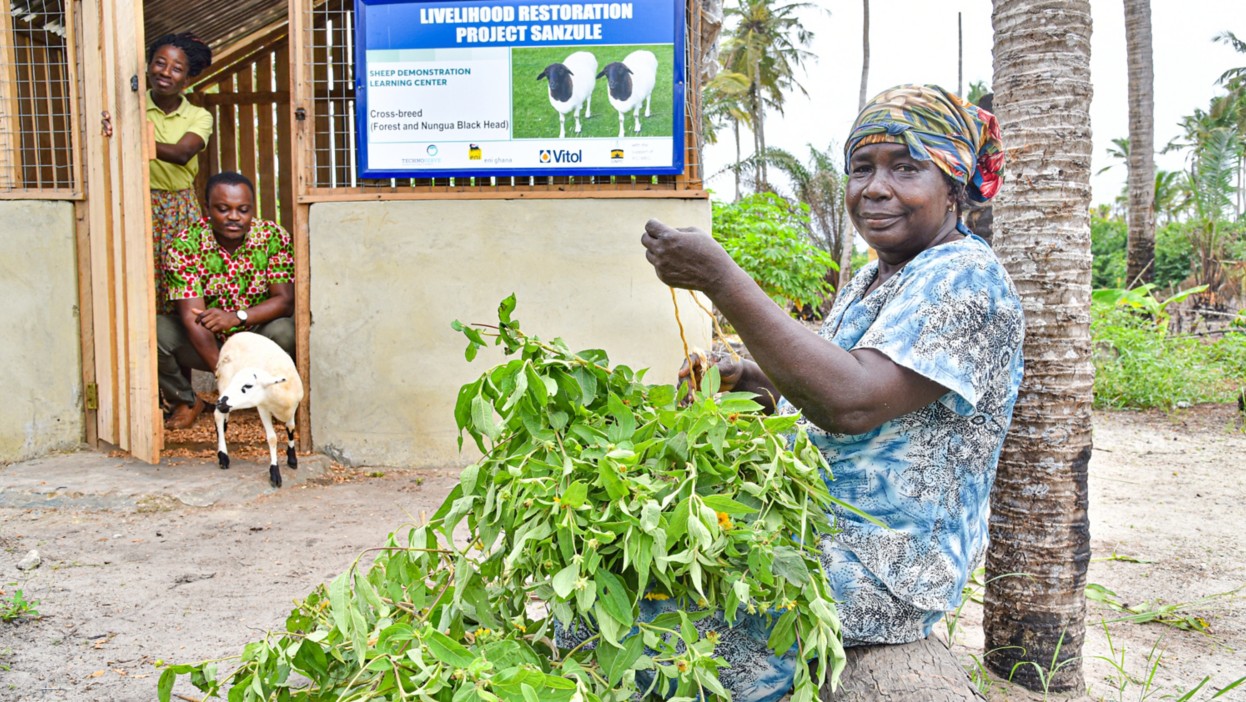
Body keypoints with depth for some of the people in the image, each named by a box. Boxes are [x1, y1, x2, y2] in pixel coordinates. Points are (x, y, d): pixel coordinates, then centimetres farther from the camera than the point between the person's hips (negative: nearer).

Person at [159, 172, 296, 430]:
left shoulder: (273, 237, -12)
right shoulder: (186, 245, -16)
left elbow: (286, 300, -16)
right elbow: (192, 317, -24)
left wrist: (236, 317, -35)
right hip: (203, 343, 1)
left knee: (286, 330, -32)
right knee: (158, 330, -26)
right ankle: (187, 401, 2)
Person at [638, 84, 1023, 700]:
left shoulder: (964, 279, -17)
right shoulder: (870, 280, 14)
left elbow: (852, 403, -32)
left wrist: (721, 280, -33)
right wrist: (749, 380, 2)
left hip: (886, 571, -10)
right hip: (811, 529, 10)